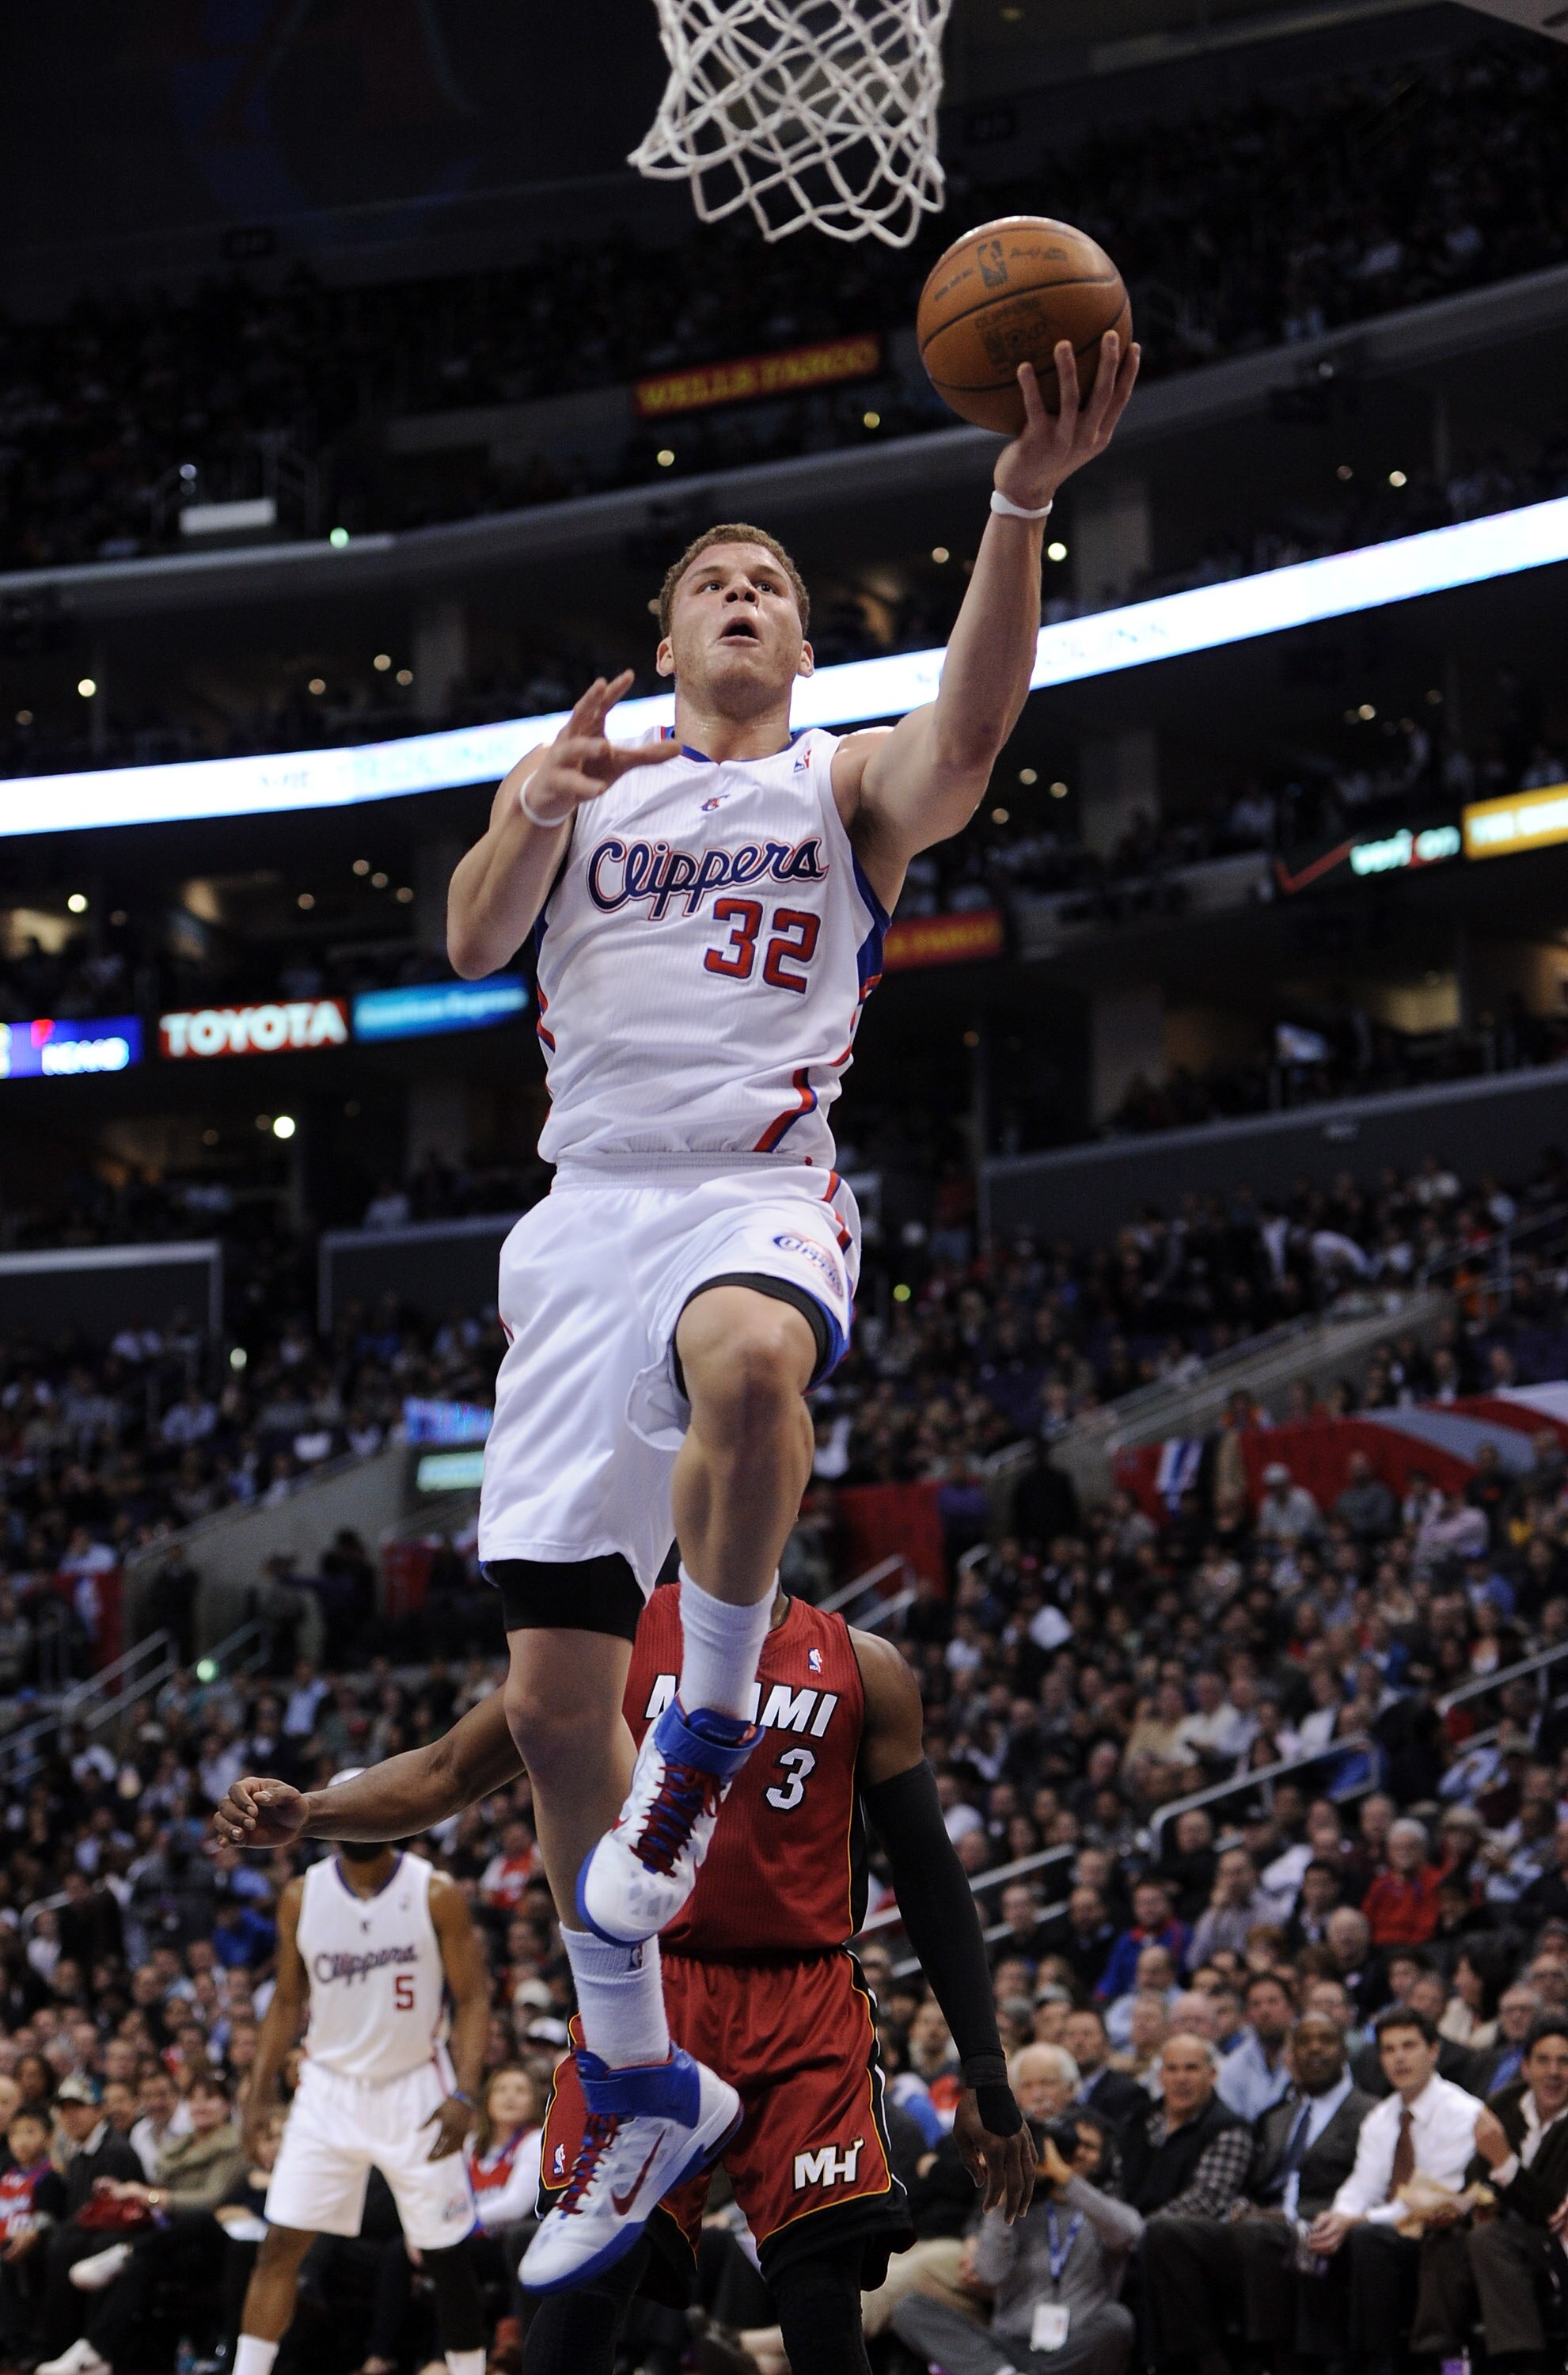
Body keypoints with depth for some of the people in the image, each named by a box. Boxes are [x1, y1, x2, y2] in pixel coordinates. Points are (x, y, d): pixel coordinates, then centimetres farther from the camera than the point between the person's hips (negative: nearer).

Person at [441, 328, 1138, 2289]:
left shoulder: (846, 781, 11)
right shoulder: (592, 774, 19)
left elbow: (966, 743, -12)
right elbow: (470, 944, 4)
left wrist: (1022, 504, -27)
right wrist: (527, 822, -18)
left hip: (758, 1191, -3)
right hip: (588, 1210, 3)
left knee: (745, 1361, -43)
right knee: (551, 1700, -1)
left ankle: (710, 1728, -22)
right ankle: (636, 2089, 13)